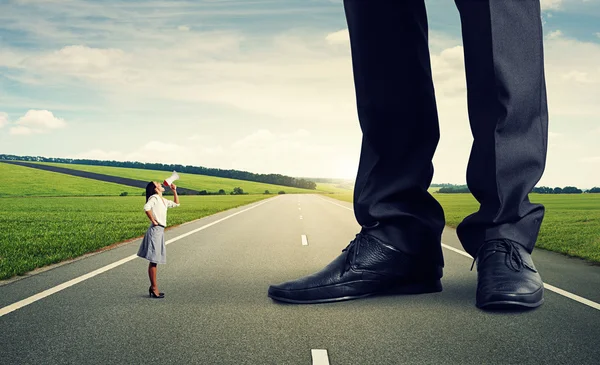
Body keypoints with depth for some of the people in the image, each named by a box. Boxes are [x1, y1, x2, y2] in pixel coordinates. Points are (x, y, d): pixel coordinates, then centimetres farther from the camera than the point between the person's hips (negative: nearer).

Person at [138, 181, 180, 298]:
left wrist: (174, 191, 21)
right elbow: (147, 207, -29)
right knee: (153, 260, -4)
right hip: (155, 230, -9)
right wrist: (153, 221, -19)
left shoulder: (163, 200, 17)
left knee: (155, 260, 13)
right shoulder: (154, 198, -9)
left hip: (160, 231, 9)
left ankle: (153, 287, 19)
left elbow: (176, 204, 30)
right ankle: (154, 288, -1)